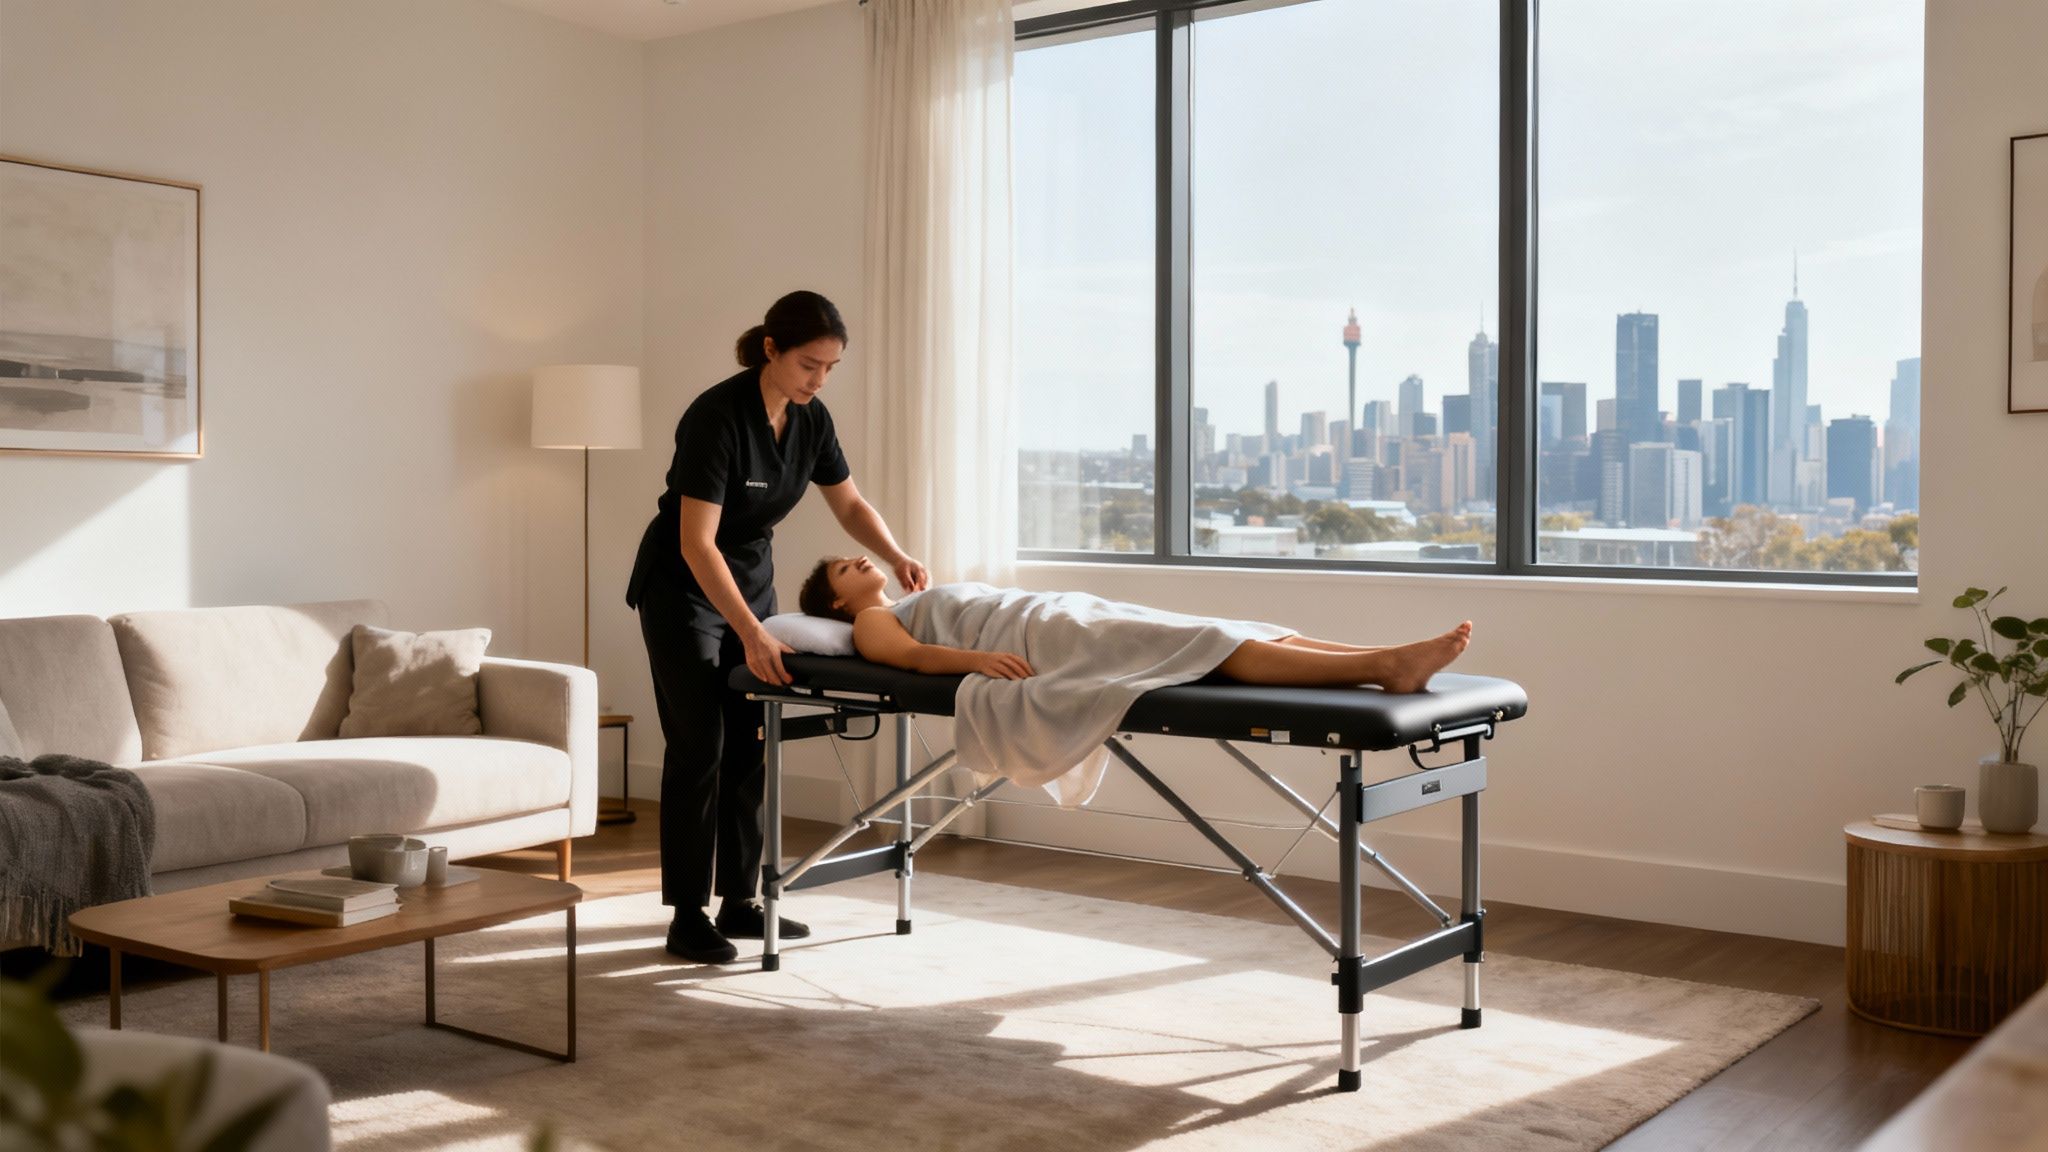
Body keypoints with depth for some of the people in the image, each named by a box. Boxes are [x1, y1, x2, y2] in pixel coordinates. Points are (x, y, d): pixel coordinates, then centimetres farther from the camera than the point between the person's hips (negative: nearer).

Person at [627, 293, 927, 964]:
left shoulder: (811, 420, -6)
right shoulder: (717, 416, -27)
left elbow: (850, 504, 8)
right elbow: (697, 543, -31)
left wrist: (896, 557, -11)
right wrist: (752, 635, -37)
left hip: (752, 578, 7)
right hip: (683, 587, -7)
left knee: (750, 744, 7)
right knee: (699, 745, -8)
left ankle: (738, 901, 16)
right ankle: (687, 917, 0)